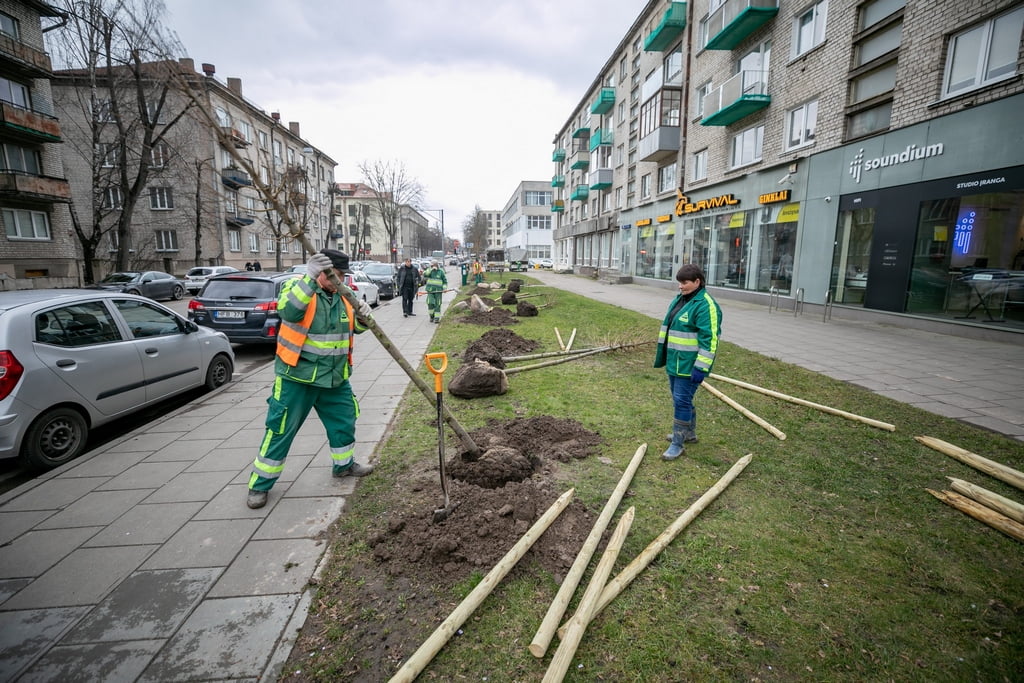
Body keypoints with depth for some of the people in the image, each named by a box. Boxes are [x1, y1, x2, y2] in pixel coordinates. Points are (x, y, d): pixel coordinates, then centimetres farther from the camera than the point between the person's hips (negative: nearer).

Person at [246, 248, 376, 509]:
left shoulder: (343, 295, 6)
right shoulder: (297, 286, -12)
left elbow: (355, 328, 10)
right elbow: (289, 311, -34)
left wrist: (363, 316, -13)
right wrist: (310, 278, -44)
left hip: (335, 378, 6)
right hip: (297, 378, -6)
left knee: (344, 421, 17)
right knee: (281, 430, 3)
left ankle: (344, 465, 39)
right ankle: (260, 484, 19)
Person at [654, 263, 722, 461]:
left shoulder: (705, 305, -18)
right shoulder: (679, 299, 11)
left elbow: (709, 339, -22)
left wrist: (701, 368, -24)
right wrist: (662, 355, 22)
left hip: (689, 365, -9)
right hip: (674, 362, 9)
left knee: (681, 401, -3)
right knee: (681, 398, 20)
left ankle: (677, 444, 8)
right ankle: (689, 434, 38)